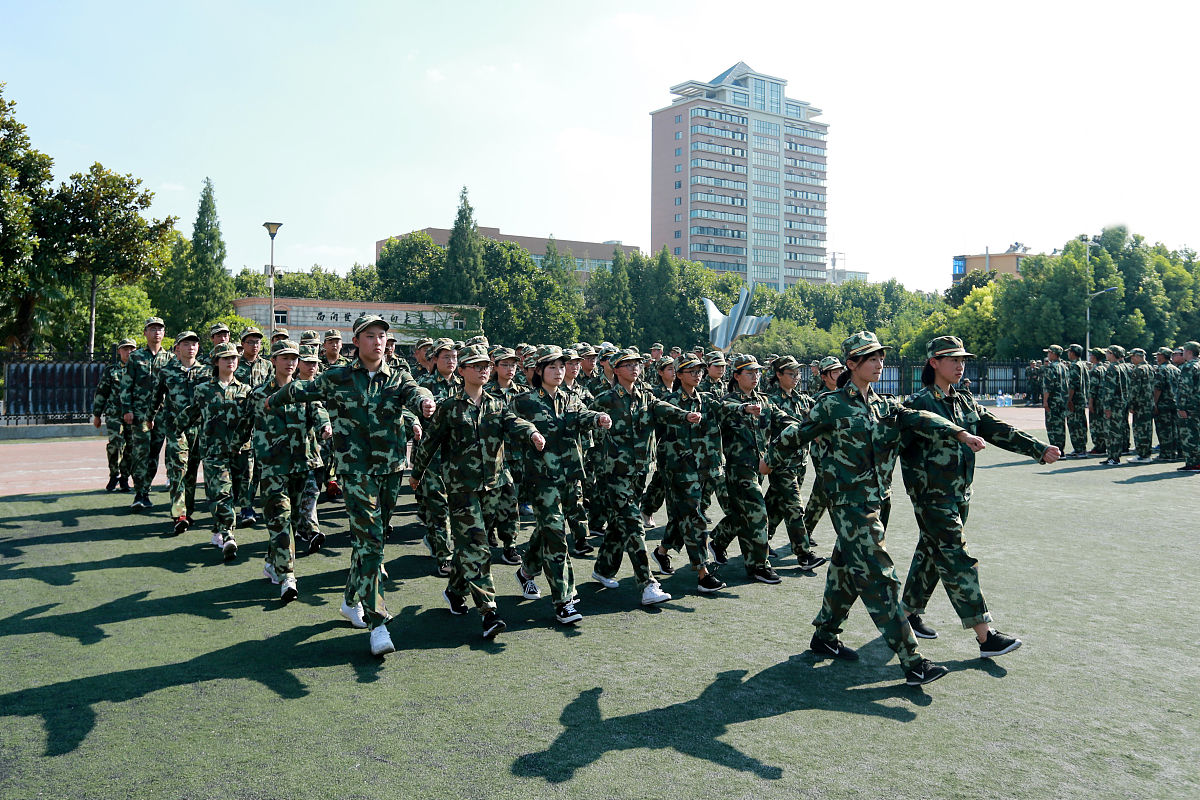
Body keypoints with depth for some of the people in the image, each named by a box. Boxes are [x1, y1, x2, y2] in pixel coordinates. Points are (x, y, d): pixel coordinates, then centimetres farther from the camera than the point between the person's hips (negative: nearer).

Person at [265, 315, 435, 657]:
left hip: (391, 470, 3)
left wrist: (424, 401, -42)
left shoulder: (397, 378, 5)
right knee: (369, 540, -12)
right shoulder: (336, 378, 3)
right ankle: (377, 623, -12)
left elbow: (414, 391, -18)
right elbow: (302, 390, 20)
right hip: (356, 470, -3)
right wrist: (273, 400, 33)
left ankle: (352, 600, 36)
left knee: (368, 537, 15)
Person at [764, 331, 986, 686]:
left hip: (879, 500, 7)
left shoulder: (885, 405, 10)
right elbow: (796, 435, 3)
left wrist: (960, 433, -19)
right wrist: (770, 460, 14)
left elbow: (918, 418, -5)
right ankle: (912, 662, -7)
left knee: (848, 570, 16)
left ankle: (825, 636, 31)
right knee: (880, 578, -9)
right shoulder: (833, 405, -8)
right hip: (850, 502, -7)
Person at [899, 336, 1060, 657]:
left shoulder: (965, 402, 11)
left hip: (959, 495, 8)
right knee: (957, 561, -7)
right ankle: (985, 636, -5)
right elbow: (902, 448, -13)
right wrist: (918, 492, -16)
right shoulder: (918, 404, -12)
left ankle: (909, 612, 30)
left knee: (931, 554, 16)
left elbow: (998, 430, 8)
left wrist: (1039, 449, 0)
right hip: (933, 497, -8)